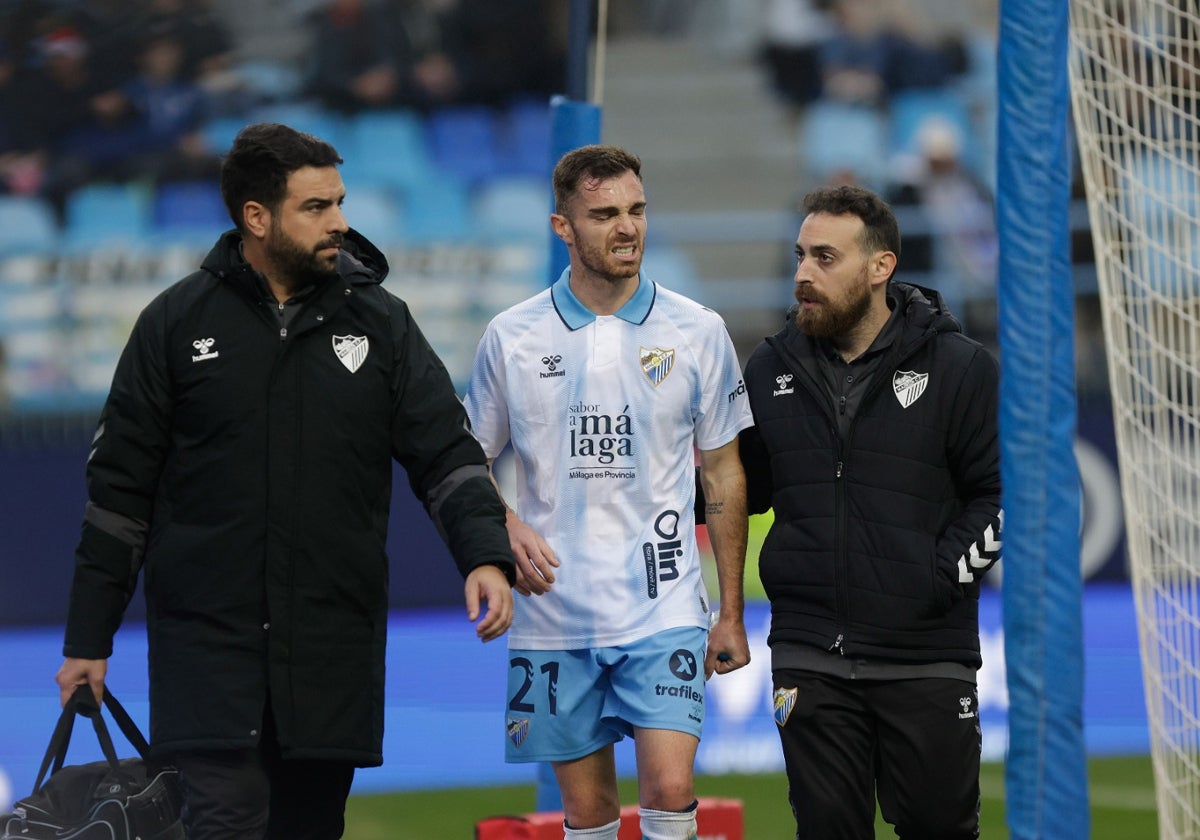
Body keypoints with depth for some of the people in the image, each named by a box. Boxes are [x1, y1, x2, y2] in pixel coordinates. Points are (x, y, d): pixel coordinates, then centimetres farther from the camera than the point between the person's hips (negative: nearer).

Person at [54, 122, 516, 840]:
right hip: (208, 640, -2)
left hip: (336, 644, 2)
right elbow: (120, 485, 5)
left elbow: (445, 452, 2)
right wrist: (88, 641, 5)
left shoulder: (380, 323, 6)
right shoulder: (178, 322, 1)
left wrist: (486, 554, -18)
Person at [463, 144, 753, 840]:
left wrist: (733, 612, 6)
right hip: (556, 617, 1)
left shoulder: (697, 332, 2)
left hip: (664, 611, -1)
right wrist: (507, 528, -10)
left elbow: (725, 474, 8)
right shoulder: (512, 338, 2)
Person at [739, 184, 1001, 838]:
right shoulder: (771, 369, 8)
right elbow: (744, 489, 19)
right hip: (809, 656, 3)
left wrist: (943, 575, -12)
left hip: (926, 658, -3)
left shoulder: (958, 368, -3)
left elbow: (1007, 491, -2)